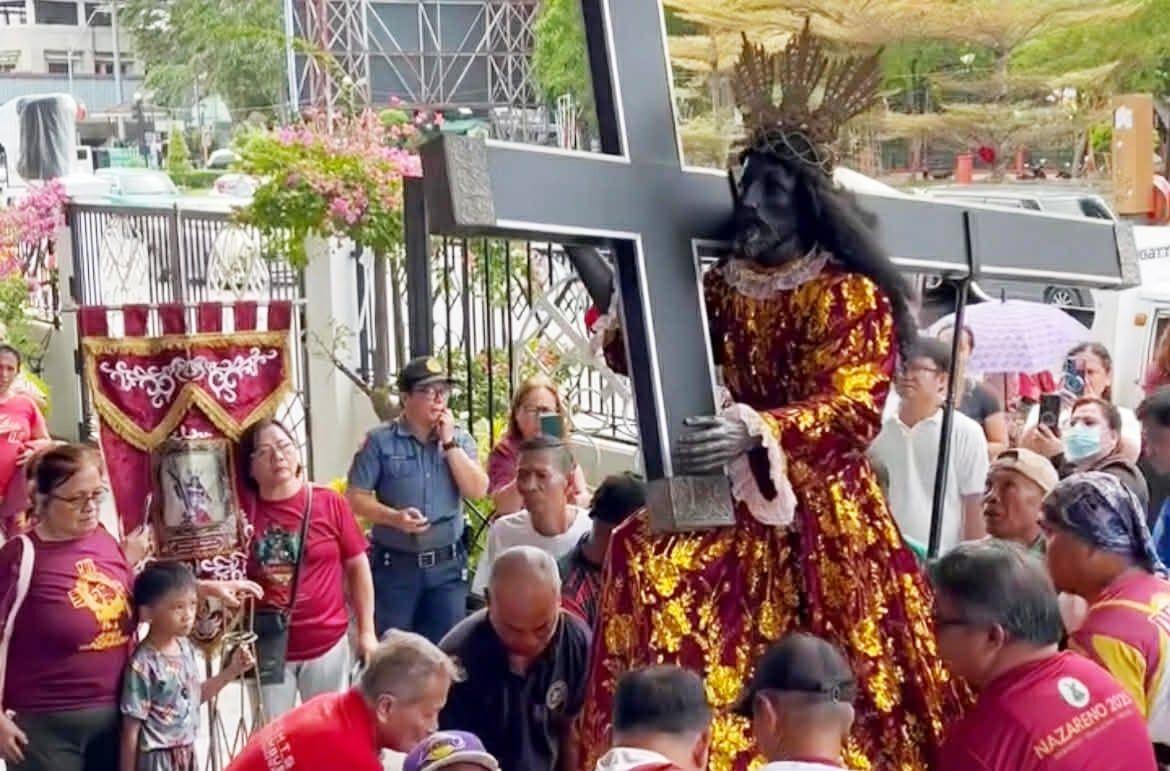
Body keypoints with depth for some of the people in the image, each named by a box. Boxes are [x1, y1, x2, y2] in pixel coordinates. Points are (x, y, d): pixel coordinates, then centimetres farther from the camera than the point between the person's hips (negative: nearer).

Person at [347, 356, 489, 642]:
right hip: (395, 565, -3)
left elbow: (478, 491, -5)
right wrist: (393, 517, -21)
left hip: (447, 565, 3)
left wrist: (449, 442, -9)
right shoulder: (380, 441, -4)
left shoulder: (460, 439, 6)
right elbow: (355, 497, -6)